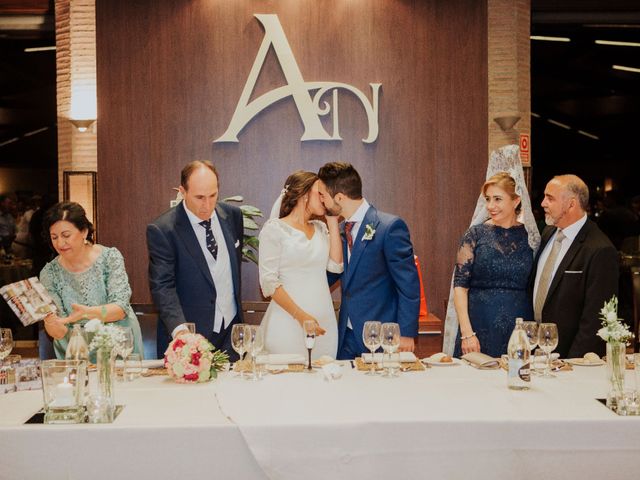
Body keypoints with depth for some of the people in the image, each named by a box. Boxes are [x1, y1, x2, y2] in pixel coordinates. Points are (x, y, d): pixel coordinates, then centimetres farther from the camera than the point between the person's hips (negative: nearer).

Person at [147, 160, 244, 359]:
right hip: (188, 337, -4)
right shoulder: (161, 229, -14)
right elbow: (163, 286, -19)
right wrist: (180, 329, -32)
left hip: (231, 332, 5)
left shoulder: (232, 215, 3)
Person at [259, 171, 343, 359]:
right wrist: (300, 315, -17)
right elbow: (268, 281, -10)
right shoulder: (275, 229, -3)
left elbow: (336, 265, 0)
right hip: (288, 321, -5)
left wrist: (332, 222, 3)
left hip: (324, 322, 5)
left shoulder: (320, 228, 14)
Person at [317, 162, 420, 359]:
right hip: (347, 338, 6)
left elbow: (409, 286, -12)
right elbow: (330, 276, 19)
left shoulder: (390, 226, -13)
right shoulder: (340, 230, 10)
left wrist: (406, 334, -14)